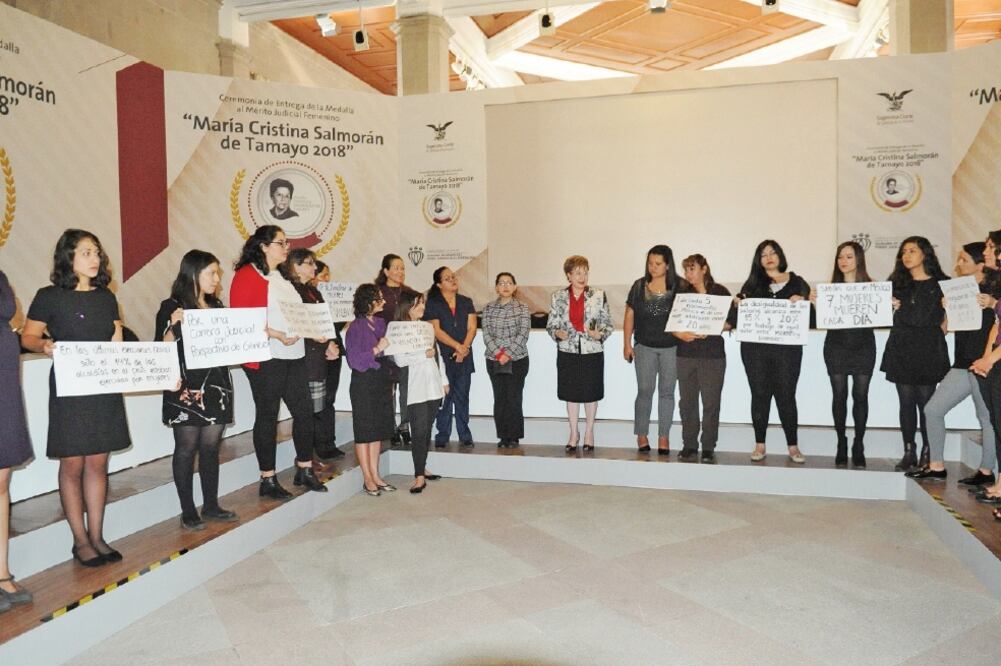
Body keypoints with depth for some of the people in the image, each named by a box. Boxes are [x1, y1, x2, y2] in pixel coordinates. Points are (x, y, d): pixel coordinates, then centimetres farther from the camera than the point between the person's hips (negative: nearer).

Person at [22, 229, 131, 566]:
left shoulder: (106, 298, 10)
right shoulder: (49, 297, -4)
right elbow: (28, 336, -1)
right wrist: (44, 345, -22)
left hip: (104, 388, 5)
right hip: (69, 390, -4)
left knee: (98, 463, 9)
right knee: (72, 464, 2)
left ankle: (97, 536, 18)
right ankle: (80, 540, 14)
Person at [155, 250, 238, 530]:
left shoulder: (217, 306, 13)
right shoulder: (172, 307, -4)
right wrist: (174, 325, -24)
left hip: (216, 386, 6)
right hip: (185, 389, -5)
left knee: (211, 447, 10)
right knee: (186, 449, 2)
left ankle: (211, 505, 19)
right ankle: (188, 511, 10)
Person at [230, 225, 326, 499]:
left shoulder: (281, 277, 18)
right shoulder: (247, 275, -8)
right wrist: (278, 336, -21)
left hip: (293, 356, 8)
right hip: (266, 358, -8)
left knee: (304, 411, 9)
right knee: (267, 416, 2)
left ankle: (305, 470, 23)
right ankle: (268, 480, 14)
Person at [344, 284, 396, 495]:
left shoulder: (381, 323, 10)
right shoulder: (356, 328, -10)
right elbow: (355, 361, -14)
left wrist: (389, 383, 15)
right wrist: (377, 350, -19)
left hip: (382, 382, 7)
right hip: (364, 384, -7)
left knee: (378, 430, 10)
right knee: (364, 431, 1)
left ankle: (375, 476, 19)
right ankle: (367, 479, 9)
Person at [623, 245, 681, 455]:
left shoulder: (679, 287, -2)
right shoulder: (639, 286, 3)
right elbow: (630, 315, 7)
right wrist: (627, 344, 4)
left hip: (672, 347, -1)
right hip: (645, 347, 1)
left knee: (667, 391, 6)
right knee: (644, 391, 2)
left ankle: (664, 436, 15)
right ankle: (641, 435, 13)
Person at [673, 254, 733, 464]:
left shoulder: (720, 292, 4)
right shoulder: (681, 293, 11)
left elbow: (730, 322, 1)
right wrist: (680, 334, -13)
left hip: (713, 354, -2)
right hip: (686, 354, 2)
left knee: (711, 403, -1)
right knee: (687, 401, 3)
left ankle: (708, 448, 7)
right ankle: (689, 446, 13)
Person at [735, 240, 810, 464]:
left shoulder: (797, 283, 9)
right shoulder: (753, 283, 11)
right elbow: (741, 311, 8)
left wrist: (800, 301, -16)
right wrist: (738, 305, -13)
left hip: (787, 347, -1)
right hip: (755, 348, 1)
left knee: (786, 396, 1)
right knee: (759, 395, 6)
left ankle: (793, 446, 11)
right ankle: (760, 445, 13)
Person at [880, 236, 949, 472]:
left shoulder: (940, 283, 5)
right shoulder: (896, 282, 14)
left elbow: (947, 318, 5)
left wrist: (936, 336, -8)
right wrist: (891, 307, -2)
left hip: (929, 348, -3)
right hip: (901, 347, 3)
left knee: (926, 401, -2)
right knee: (906, 401, 3)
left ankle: (927, 453, 7)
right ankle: (909, 453, 7)